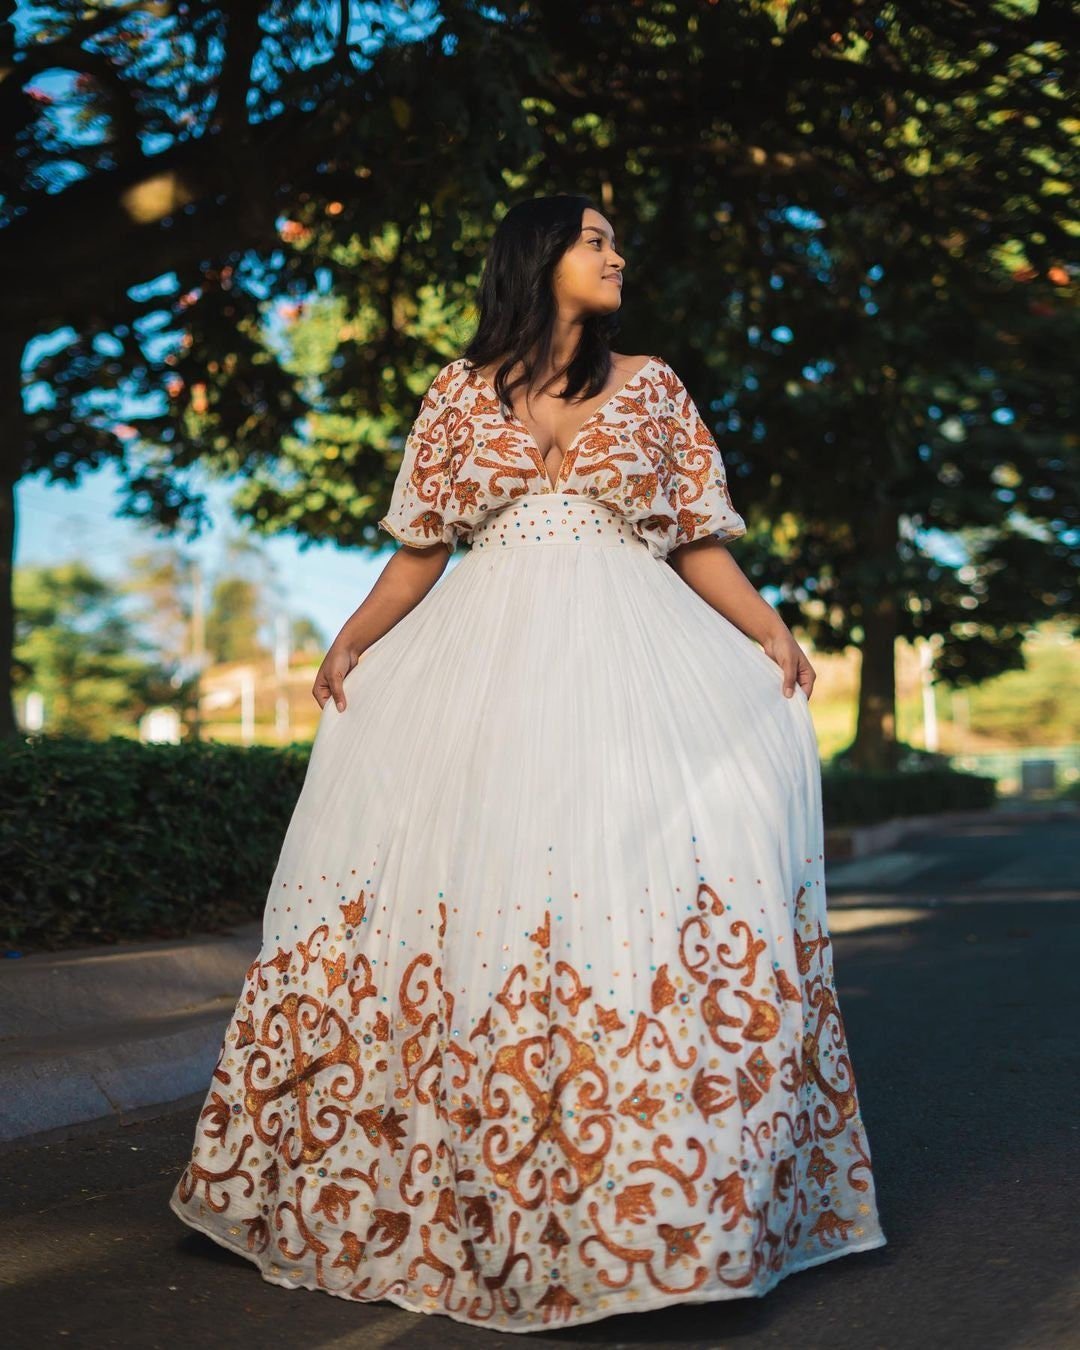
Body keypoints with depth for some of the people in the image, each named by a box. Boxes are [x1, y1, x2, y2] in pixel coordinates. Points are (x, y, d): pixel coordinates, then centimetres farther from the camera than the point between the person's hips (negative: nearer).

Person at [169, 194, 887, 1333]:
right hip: (489, 656, 0)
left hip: (628, 655, 0)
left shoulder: (650, 386, 14)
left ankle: (648, 1187, -3)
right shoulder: (461, 392, 12)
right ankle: (466, 1192, 9)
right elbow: (422, 548, 10)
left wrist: (773, 636, -2)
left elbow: (698, 543, 11)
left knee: (647, 874, -13)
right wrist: (351, 642, -1)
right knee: (466, 873, -5)